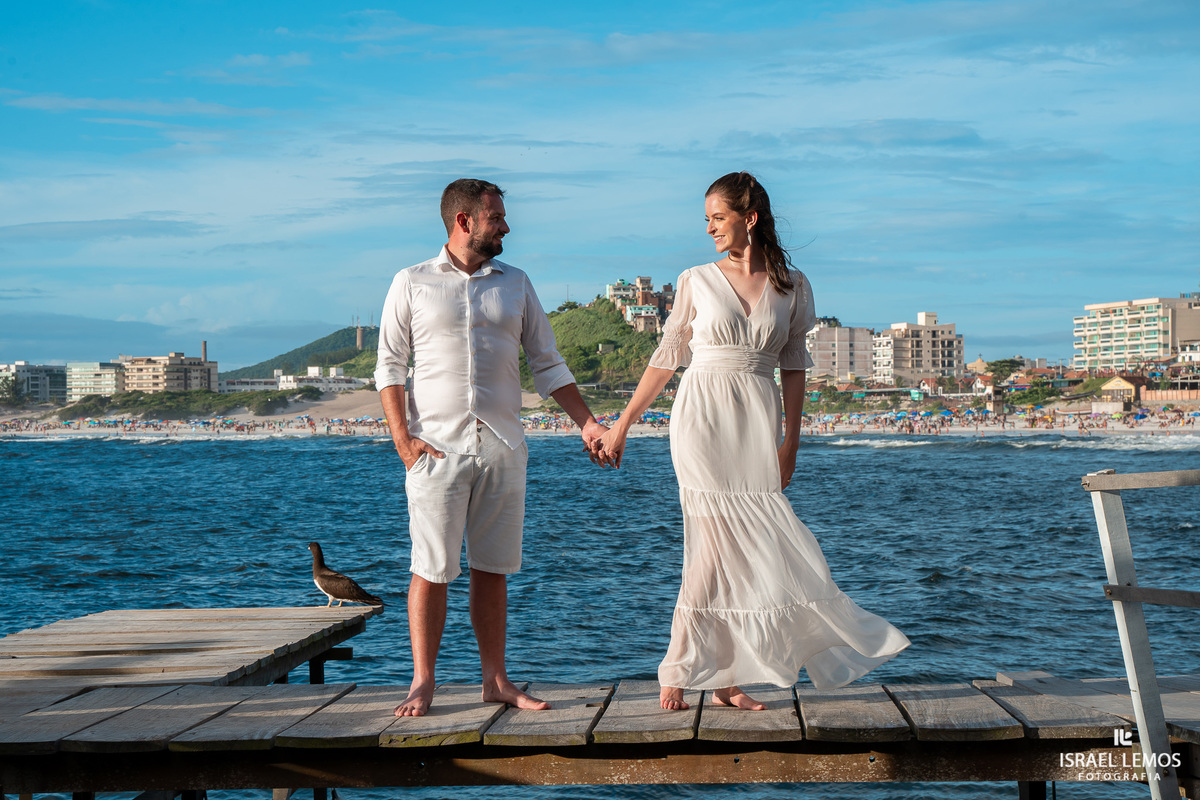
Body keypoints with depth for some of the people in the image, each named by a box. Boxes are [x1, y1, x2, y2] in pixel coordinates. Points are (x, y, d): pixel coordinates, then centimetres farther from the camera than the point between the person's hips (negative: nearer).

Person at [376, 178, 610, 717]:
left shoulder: (515, 285, 14)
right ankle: (422, 683, 3)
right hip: (437, 446, -3)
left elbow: (547, 364, 16)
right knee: (431, 568, -4)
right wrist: (403, 439, -9)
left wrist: (587, 423, 6)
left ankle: (495, 680, 11)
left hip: (502, 448, 3)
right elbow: (389, 366, 2)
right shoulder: (412, 284, 4)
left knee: (492, 569, 6)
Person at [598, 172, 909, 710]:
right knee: (717, 545, -8)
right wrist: (622, 424, 9)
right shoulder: (696, 282, 4)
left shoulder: (792, 287, 7)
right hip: (703, 420, -2)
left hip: (757, 427, 2)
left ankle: (725, 676, 7)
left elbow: (794, 366, 9)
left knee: (735, 550, -1)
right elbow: (667, 358, 9)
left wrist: (790, 440, 2)